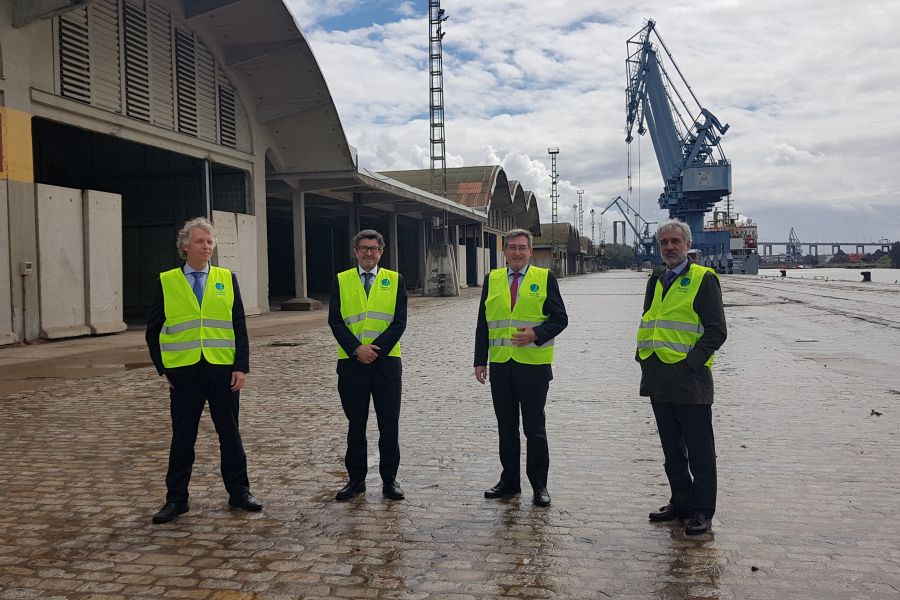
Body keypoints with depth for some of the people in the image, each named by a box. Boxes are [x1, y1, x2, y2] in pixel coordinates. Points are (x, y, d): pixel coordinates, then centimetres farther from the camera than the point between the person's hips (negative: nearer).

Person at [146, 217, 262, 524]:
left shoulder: (227, 279, 5)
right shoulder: (166, 281, 2)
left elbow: (239, 327, 2)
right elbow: (153, 330, 7)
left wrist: (241, 367, -5)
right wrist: (163, 368, 1)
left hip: (223, 369, 1)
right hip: (184, 372, -1)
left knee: (230, 433, 10)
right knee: (182, 437, 8)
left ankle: (239, 492, 22)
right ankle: (176, 499, 21)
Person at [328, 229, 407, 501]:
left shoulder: (395, 280, 6)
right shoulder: (341, 281, 7)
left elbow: (399, 321, -2)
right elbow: (335, 320, -1)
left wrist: (375, 350, -13)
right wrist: (356, 349, -14)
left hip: (386, 363, 0)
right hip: (351, 364, 0)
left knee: (389, 426, 4)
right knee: (356, 425, 9)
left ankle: (389, 480, 16)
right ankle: (356, 479, 20)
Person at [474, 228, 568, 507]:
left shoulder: (544, 278, 1)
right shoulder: (491, 280, 9)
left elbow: (560, 318, -2)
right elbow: (483, 324, 10)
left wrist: (536, 334, -20)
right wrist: (480, 361, 4)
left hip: (533, 366, -3)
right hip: (500, 366, 3)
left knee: (535, 429, 4)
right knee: (506, 428, 11)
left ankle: (539, 486, 15)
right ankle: (509, 481, 24)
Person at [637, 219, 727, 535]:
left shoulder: (703, 279, -5)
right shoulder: (656, 282, 16)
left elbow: (716, 330, -10)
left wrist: (691, 362, -16)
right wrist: (642, 356, 8)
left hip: (689, 378, -7)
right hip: (659, 379, 7)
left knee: (699, 451, 2)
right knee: (672, 449, 16)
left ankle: (702, 511, 11)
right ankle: (681, 503, 28)